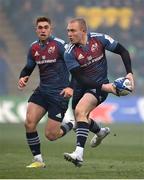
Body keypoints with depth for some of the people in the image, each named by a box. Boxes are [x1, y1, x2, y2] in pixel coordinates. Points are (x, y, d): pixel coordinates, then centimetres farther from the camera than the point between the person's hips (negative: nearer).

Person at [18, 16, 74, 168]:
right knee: (29, 122, -15)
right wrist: (22, 77, -2)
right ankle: (38, 160, -2)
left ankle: (70, 125, 27)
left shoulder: (59, 45, -11)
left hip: (59, 93, -6)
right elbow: (28, 67, 20)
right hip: (42, 91, 6)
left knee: (51, 135, -6)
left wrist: (71, 87, -24)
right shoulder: (34, 48, 7)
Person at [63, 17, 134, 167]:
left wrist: (129, 73, -12)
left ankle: (79, 153, -37)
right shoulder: (69, 53, -14)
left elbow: (123, 51, -1)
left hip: (100, 85, -4)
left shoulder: (99, 39, -13)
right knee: (80, 118, 17)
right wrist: (104, 87, -28)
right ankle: (100, 132, 53)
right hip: (82, 88, 4)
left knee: (80, 111, -27)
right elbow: (80, 78, -18)